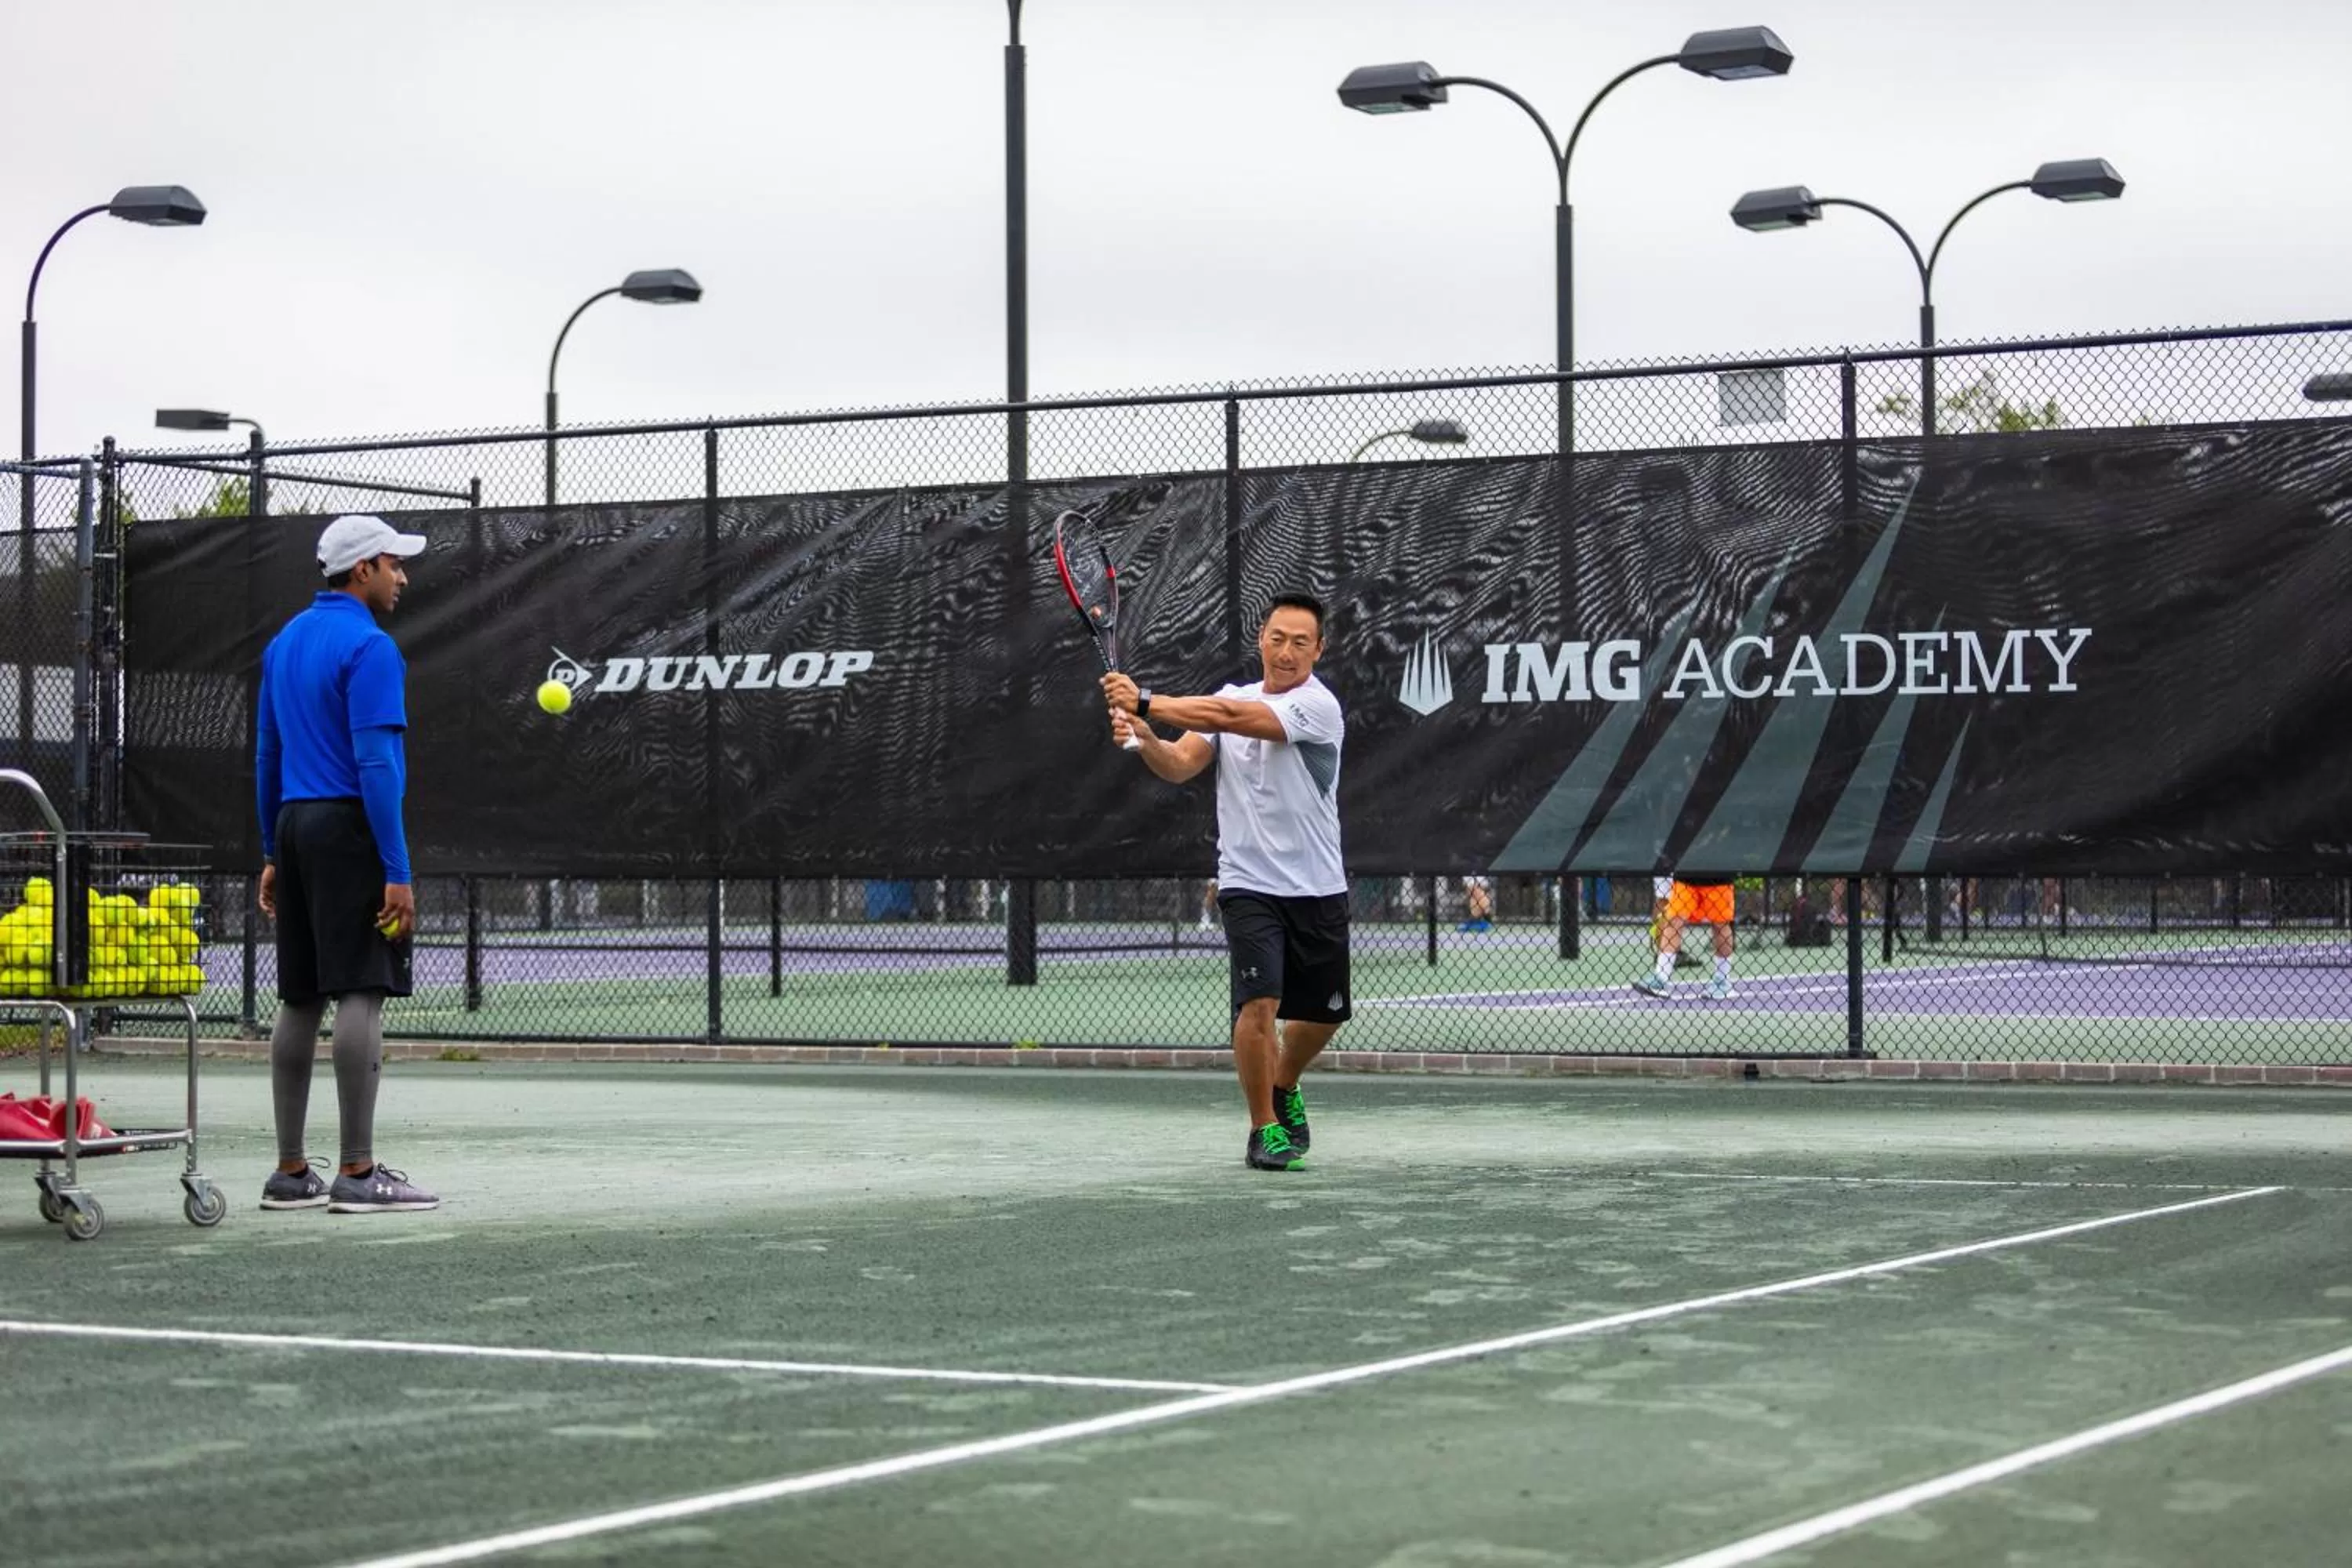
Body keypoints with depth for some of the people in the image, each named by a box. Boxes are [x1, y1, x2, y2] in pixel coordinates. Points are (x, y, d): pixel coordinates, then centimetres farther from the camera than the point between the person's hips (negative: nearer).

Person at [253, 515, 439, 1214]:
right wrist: (398, 873, -18)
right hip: (350, 829, -9)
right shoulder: (368, 647, -11)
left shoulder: (285, 642, 16)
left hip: (295, 826, 9)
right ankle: (357, 1174, -10)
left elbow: (267, 756, 19)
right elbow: (375, 764, -17)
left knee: (299, 1001, 9)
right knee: (361, 995, -8)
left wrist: (273, 855, 24)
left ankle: (290, 1172, 11)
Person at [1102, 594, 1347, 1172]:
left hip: (1317, 890, 0)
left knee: (1323, 1013, 13)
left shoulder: (1318, 706, -14)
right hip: (1249, 884, 0)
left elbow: (1232, 716, -28)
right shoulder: (1230, 698, 3)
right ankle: (1264, 1130, -3)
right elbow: (1180, 764, -8)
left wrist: (1146, 703, -35)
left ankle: (1282, 1088, 43)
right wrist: (1143, 736, -30)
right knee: (1259, 1003, -17)